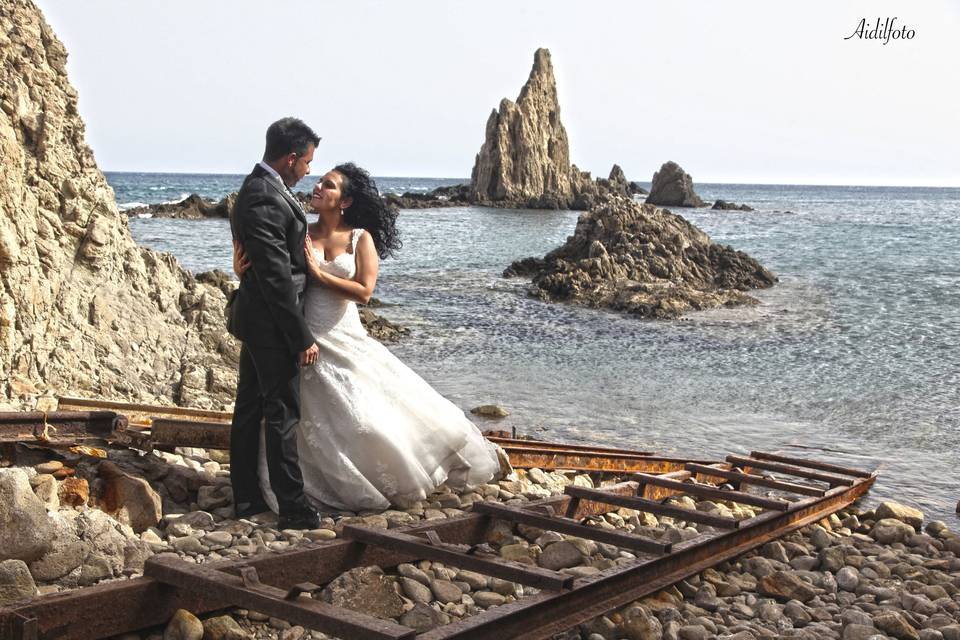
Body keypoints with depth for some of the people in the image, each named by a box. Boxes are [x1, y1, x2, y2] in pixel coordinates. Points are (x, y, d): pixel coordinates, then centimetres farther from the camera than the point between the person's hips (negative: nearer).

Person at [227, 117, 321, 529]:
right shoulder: (266, 201, -22)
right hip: (271, 324, -11)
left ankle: (246, 498, 25)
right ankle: (293, 509, 5)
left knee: (249, 409, 15)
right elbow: (277, 279, -23)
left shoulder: (256, 188, 10)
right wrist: (302, 338, -19)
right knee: (282, 413, -3)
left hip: (254, 322, 11)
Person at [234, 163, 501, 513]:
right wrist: (242, 265, -21)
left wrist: (318, 273, -15)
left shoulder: (361, 238, -1)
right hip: (307, 341, 1)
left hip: (345, 340, -1)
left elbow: (364, 290, -11)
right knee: (322, 422, 6)